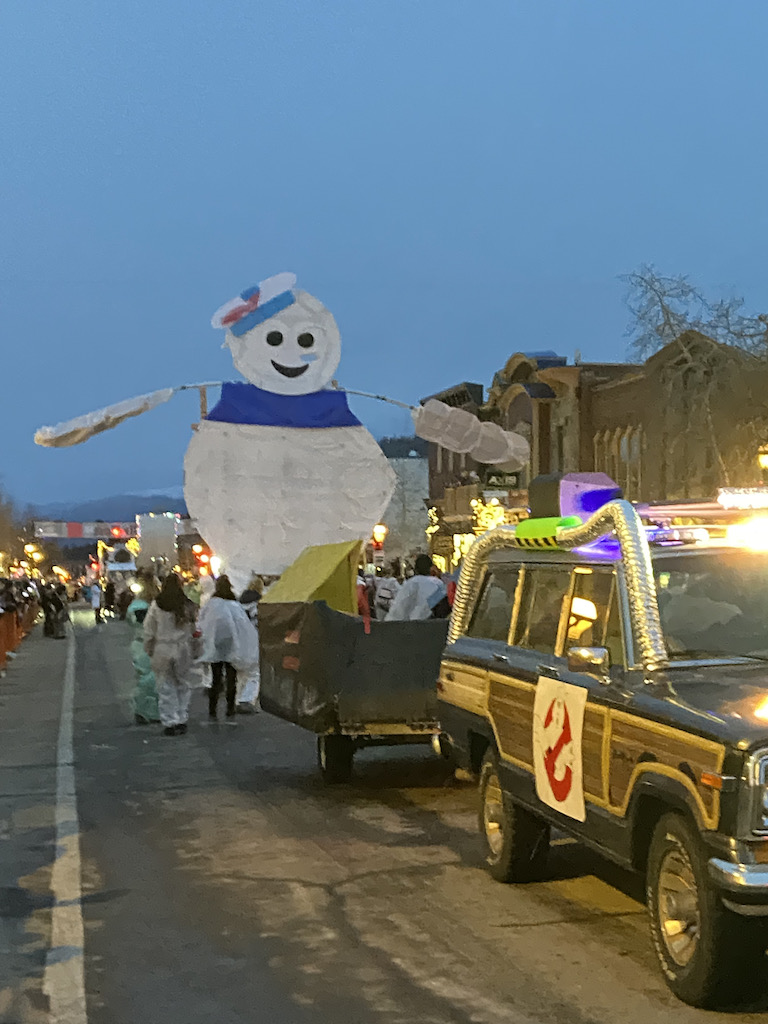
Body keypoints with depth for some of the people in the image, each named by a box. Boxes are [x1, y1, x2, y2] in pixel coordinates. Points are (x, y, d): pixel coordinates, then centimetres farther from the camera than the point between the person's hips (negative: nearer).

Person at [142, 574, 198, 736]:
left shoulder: (156, 605, -6)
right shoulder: (188, 606, -6)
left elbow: (149, 631, -1)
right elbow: (194, 630, -1)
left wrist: (149, 650, 10)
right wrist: (196, 652, 10)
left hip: (162, 650, 0)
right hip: (183, 650, 0)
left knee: (165, 687, 8)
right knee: (183, 686, 11)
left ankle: (169, 723, 8)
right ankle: (181, 721, 10)